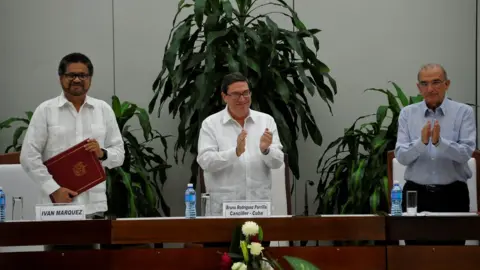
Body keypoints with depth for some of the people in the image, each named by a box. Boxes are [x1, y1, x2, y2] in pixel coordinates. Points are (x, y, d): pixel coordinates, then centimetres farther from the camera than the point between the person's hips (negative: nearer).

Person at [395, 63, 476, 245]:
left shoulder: (464, 112, -1)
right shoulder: (407, 113, 4)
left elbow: (466, 153, -12)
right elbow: (401, 156, -4)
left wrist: (439, 142, -28)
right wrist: (422, 142, -23)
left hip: (452, 195, -1)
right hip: (416, 194, 1)